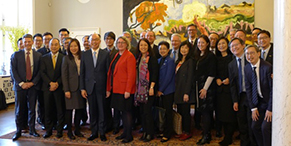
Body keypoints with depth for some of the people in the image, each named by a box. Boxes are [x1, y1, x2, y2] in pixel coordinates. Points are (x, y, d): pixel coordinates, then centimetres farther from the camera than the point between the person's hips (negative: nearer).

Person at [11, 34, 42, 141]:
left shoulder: (38, 55, 6)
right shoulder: (16, 55, 4)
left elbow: (39, 71, 4)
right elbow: (13, 71, -1)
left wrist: (32, 82, -7)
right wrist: (21, 83, -10)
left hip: (33, 85, 1)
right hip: (20, 86, -1)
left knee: (32, 109, 7)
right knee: (19, 109, 4)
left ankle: (32, 130, 18)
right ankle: (18, 131, 17)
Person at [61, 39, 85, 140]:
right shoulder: (66, 58, -1)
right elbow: (64, 75, -5)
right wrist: (66, 90, -11)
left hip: (81, 87, 4)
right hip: (71, 87, -3)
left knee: (80, 109, 8)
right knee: (69, 109, 3)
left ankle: (77, 130, 22)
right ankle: (69, 131, 15)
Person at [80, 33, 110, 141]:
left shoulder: (105, 54, 2)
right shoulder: (84, 55, 8)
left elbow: (108, 72, 0)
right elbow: (82, 73, 7)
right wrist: (82, 88, 1)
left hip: (101, 87, -1)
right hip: (89, 87, 2)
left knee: (102, 110, 5)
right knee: (92, 111, 8)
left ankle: (102, 132, 18)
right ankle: (94, 132, 21)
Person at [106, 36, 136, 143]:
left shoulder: (129, 56, -9)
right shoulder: (116, 56, 15)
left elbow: (131, 74, -15)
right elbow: (111, 72, 15)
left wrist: (128, 90, -19)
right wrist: (109, 88, 12)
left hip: (125, 89, -8)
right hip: (117, 89, 8)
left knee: (126, 112, -1)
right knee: (122, 111, 14)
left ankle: (129, 136, 9)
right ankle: (125, 133, 24)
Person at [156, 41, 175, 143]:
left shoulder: (170, 61, -10)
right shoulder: (159, 61, 10)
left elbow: (168, 77, -14)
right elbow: (158, 76, 12)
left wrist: (161, 90, -11)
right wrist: (158, 89, 3)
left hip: (168, 90, -6)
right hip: (160, 91, 6)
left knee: (168, 112, 2)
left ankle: (168, 134, 13)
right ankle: (164, 131, 24)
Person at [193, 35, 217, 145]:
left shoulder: (210, 56, -6)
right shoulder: (196, 56, 14)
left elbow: (211, 74, -11)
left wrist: (205, 88, -15)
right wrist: (195, 87, 9)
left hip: (207, 87, -6)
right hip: (198, 86, 7)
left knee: (205, 111, -4)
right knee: (201, 110, 8)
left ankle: (206, 136, 4)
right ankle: (206, 134, 17)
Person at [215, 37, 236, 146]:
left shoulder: (232, 57, -2)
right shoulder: (217, 59, 14)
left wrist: (229, 79, -15)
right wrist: (217, 79, 0)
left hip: (230, 87, -5)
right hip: (220, 88, 5)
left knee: (230, 113, -4)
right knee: (222, 113, 6)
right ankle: (227, 136, 17)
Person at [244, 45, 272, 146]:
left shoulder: (267, 67, -19)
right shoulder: (247, 68, 0)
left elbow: (273, 89, -16)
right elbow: (248, 88, 3)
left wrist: (270, 109, -14)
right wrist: (253, 108, -1)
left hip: (270, 102, -5)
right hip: (259, 103, 6)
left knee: (265, 127, -14)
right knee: (254, 127, 2)